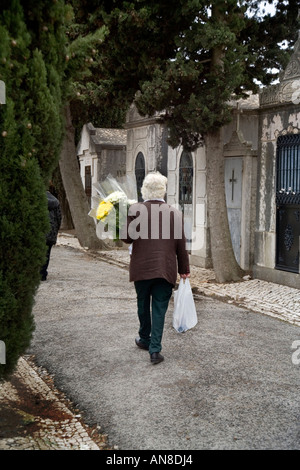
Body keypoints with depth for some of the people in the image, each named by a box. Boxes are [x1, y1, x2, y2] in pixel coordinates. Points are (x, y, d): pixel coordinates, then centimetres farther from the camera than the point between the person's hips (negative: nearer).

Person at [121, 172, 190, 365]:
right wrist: (184, 269, 11)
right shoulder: (175, 213, -3)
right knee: (159, 309, 6)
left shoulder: (135, 210, -8)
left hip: (141, 268, 0)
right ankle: (155, 349, 3)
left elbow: (127, 238, -7)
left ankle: (145, 339, 38)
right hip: (165, 269, 0)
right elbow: (181, 244, 1)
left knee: (143, 305, 20)